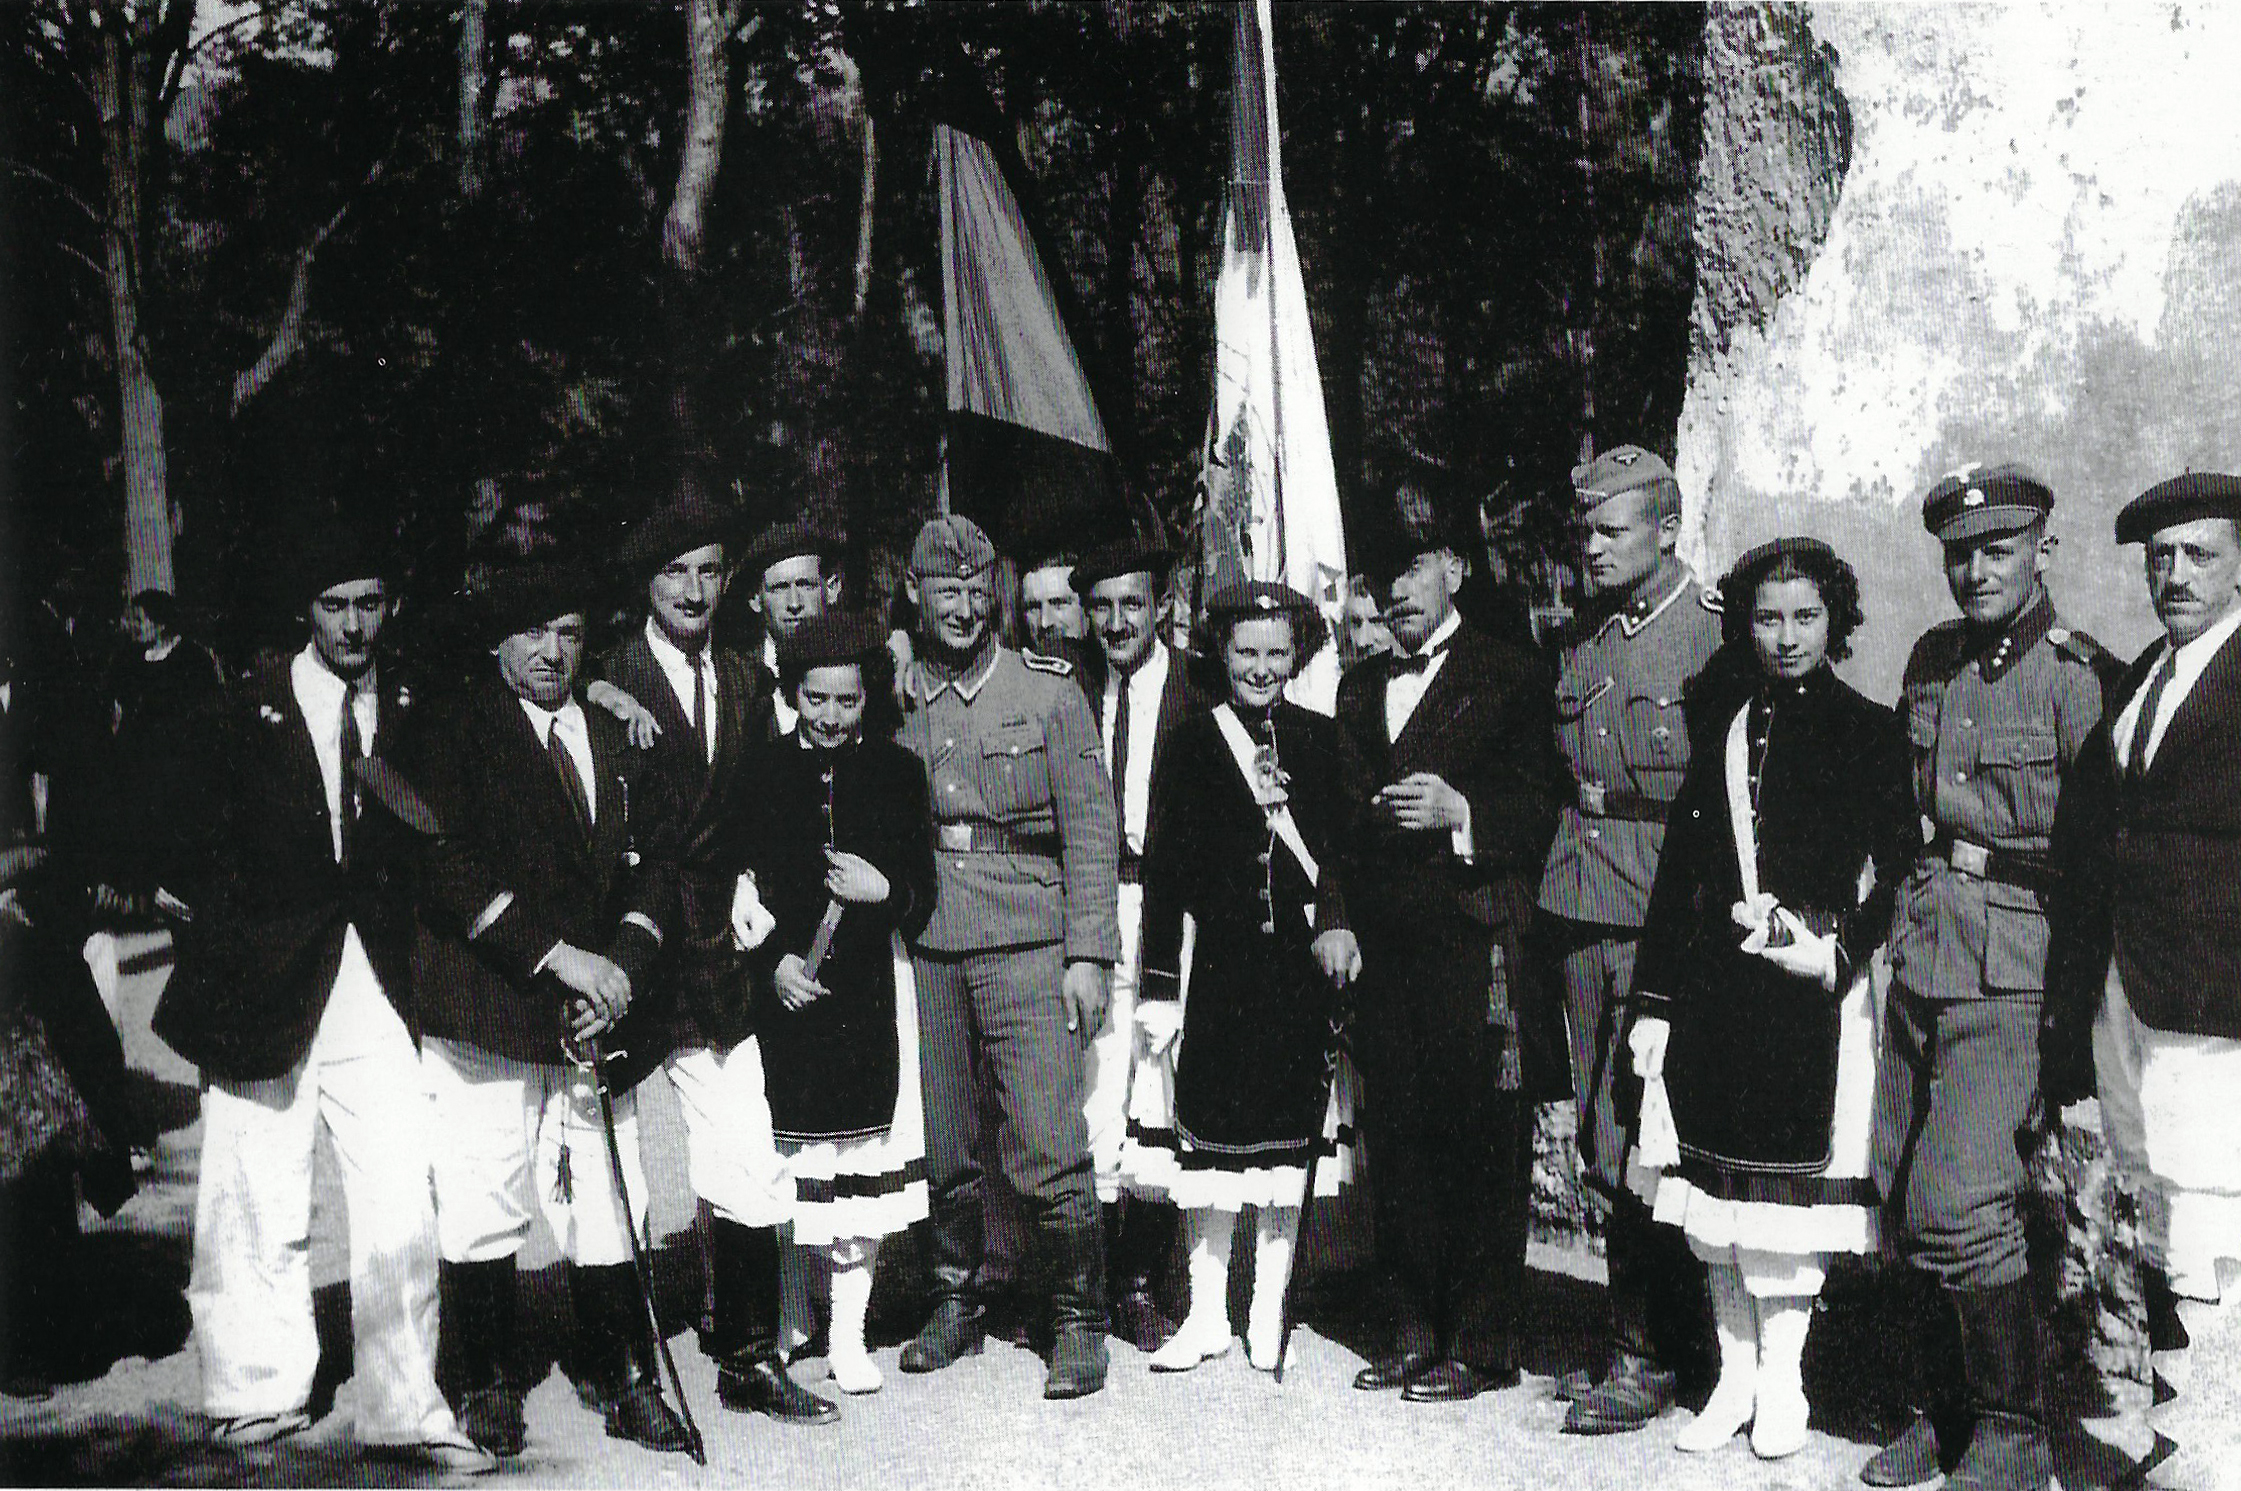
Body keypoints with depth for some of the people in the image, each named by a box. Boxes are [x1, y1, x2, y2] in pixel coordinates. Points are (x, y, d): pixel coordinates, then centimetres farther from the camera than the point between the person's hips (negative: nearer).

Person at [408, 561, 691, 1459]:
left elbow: (653, 862, 12)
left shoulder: (614, 741, 14)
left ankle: (626, 1383, 18)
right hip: (485, 1007, -4)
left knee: (606, 1210, 6)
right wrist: (558, 955, -16)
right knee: (483, 1208, 1)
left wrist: (621, 966, -4)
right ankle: (485, 1384, 19)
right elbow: (445, 866, -12)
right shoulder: (454, 730, -2)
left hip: (598, 1013, 4)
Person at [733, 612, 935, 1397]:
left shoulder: (897, 772, 6)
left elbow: (923, 897, 7)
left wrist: (883, 892, -13)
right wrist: (773, 960, -7)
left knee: (862, 1165, 2)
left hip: (868, 987, 0)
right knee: (788, 1162, 3)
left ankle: (848, 1335, 13)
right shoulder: (762, 771, 4)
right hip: (781, 985, 0)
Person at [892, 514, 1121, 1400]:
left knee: (1047, 1146, -7)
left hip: (1024, 940, -2)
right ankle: (955, 1304, 25)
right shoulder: (890, 697, 10)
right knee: (938, 1145, 8)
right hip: (919, 945, 3)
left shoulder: (1049, 690, 3)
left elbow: (1088, 829, 1)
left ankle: (1079, 1323, 8)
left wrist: (1087, 954, -5)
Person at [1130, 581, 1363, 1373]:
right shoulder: (1193, 740, 1)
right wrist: (1160, 982, -5)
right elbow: (1166, 867, -1)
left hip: (1299, 965, 1)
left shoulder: (1320, 741, 6)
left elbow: (1343, 855, 5)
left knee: (1286, 1141, 8)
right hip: (1220, 963, -1)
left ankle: (1268, 1315, 21)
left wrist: (1339, 926, -13)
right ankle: (1207, 1316, 18)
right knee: (1214, 1140, 4)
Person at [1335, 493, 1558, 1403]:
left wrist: (1459, 811, -20)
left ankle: (1482, 1343, 8)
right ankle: (1416, 1331, 18)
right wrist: (1338, 921, 11)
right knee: (1394, 1135, 7)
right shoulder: (1359, 688, 21)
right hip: (1383, 945, 5)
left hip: (1474, 942, -5)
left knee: (1479, 1141, -3)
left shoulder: (1510, 677, 3)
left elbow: (1539, 810, -3)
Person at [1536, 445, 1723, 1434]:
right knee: (1601, 1138, 11)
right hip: (1580, 911, 7)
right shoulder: (1581, 639, 15)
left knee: (1651, 1137, -4)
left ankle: (1653, 1356, 7)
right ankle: (1629, 1335, 22)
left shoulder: (1714, 639, -6)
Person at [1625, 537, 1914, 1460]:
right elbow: (1680, 865, 9)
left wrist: (1835, 951, -19)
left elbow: (1895, 873, -3)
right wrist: (1654, 997, 6)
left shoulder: (1868, 733, 1)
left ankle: (1781, 1384, 20)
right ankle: (1735, 1376, 24)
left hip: (1807, 995, -3)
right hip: (1710, 989, 3)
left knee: (1784, 1189, 2)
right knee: (1715, 1188, 9)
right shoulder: (1718, 721, 9)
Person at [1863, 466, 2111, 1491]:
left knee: (1961, 1207, -10)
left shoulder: (2079, 678, -10)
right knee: (1905, 1201, 10)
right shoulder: (1933, 659, 10)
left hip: (2013, 971, -7)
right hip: (1922, 950, 7)